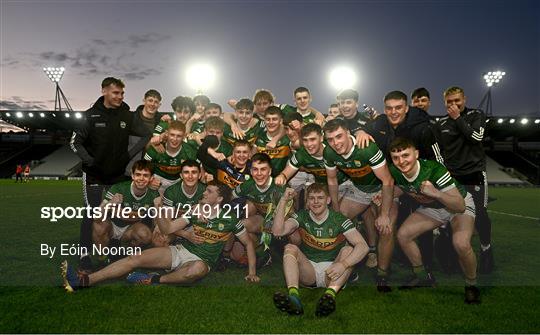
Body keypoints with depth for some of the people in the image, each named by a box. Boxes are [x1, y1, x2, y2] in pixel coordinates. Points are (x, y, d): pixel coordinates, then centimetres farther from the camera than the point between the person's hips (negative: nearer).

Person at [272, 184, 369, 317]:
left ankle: (330, 294, -47)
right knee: (290, 248, -20)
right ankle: (294, 297, -43)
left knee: (348, 250, -24)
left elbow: (363, 246, -19)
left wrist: (343, 264, -35)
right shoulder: (302, 216, 3)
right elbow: (278, 231, -15)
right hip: (308, 272, 2)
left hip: (332, 273, -1)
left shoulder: (339, 220, -5)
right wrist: (283, 200, -21)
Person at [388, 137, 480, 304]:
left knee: (461, 243, -31)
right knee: (403, 235, -7)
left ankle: (471, 285, -1)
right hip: (431, 208, 6)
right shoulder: (395, 172, -19)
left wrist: (436, 193, -51)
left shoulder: (434, 170, -36)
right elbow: (400, 188, 6)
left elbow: (460, 207, -36)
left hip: (459, 205, -6)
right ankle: (422, 276, 16)